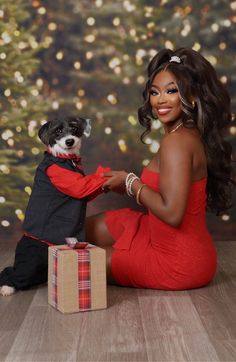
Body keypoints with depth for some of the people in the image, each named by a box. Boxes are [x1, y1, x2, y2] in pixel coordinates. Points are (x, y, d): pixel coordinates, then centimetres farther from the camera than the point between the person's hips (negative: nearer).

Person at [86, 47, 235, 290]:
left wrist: (131, 183, -16)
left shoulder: (176, 142, -24)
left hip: (177, 263, -9)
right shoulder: (190, 135, 5)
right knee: (91, 228, 19)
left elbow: (172, 213, -30)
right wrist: (128, 184, 3)